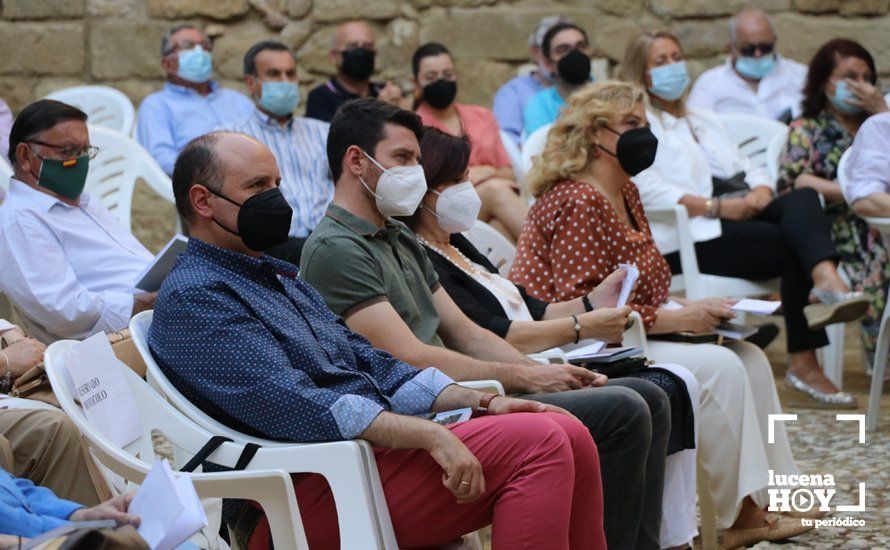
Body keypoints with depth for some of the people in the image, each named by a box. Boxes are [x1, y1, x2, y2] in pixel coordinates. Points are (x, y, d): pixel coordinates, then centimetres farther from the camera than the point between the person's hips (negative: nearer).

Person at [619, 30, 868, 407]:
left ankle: (826, 280, -54)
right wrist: (715, 207, -18)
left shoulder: (704, 120, 32)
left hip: (740, 219, 7)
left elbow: (749, 170, 24)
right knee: (795, 245, -27)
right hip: (687, 239, -7)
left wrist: (761, 191, -3)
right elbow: (646, 190, -10)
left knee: (803, 199, -25)